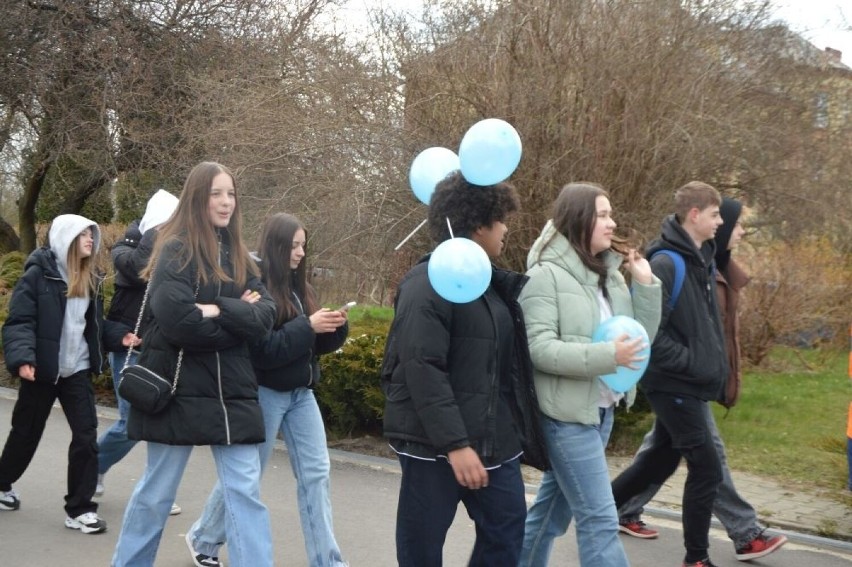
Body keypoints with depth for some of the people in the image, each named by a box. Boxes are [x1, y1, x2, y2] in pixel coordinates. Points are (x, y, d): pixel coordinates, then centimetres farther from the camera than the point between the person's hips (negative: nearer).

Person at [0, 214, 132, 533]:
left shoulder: (91, 279, 9)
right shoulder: (38, 274, -11)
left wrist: (119, 337, -4)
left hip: (77, 371, 5)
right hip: (41, 371, -5)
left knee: (86, 435, -5)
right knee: (26, 433, 13)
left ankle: (79, 508, 4)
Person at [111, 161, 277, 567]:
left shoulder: (237, 256, 10)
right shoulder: (175, 251, -9)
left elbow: (265, 316, -2)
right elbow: (177, 321, -22)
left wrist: (217, 310, -17)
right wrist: (236, 321, -9)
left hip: (232, 390, 5)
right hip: (179, 389, -5)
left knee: (245, 493, 2)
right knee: (156, 493, 9)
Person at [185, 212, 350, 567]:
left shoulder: (300, 286, 8)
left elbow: (318, 344, 11)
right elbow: (260, 350, -22)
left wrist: (335, 326, -9)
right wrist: (308, 326, -24)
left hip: (301, 393, 7)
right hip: (265, 392, -7)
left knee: (316, 474, 4)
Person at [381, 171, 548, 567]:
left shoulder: (487, 280, 12)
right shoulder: (427, 284, -16)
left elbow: (503, 360, 25)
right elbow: (423, 373, -22)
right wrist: (455, 444, -25)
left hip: (491, 437, 8)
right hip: (434, 444, -8)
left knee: (506, 527, 11)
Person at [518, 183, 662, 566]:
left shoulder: (609, 273, 10)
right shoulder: (546, 274, -13)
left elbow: (641, 338, 11)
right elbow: (538, 349, -20)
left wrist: (645, 284, -1)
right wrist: (606, 356, -27)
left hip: (602, 408, 8)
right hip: (566, 412, -7)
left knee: (553, 505, 18)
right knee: (599, 518, -7)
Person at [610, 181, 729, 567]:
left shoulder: (701, 260, 9)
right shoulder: (665, 264, -19)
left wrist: (715, 362, 10)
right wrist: (690, 363, -20)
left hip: (689, 383, 9)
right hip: (674, 385, -9)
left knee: (662, 459, 19)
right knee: (706, 468, -2)